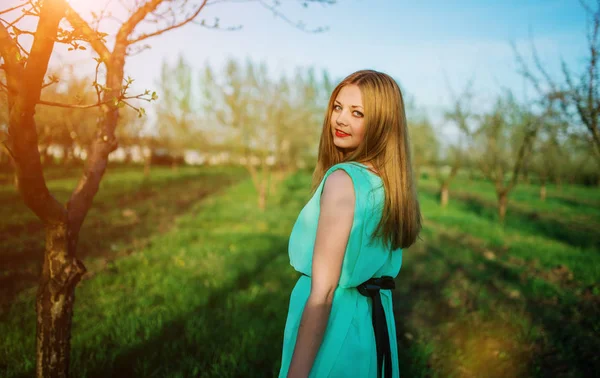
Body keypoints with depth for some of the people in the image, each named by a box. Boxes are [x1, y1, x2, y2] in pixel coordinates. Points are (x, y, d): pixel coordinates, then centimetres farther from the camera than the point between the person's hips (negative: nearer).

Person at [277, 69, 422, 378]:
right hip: (376, 323, 8)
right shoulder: (392, 181, 4)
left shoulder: (343, 179, -20)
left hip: (334, 326, -7)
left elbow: (322, 291, -23)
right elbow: (375, 266, 11)